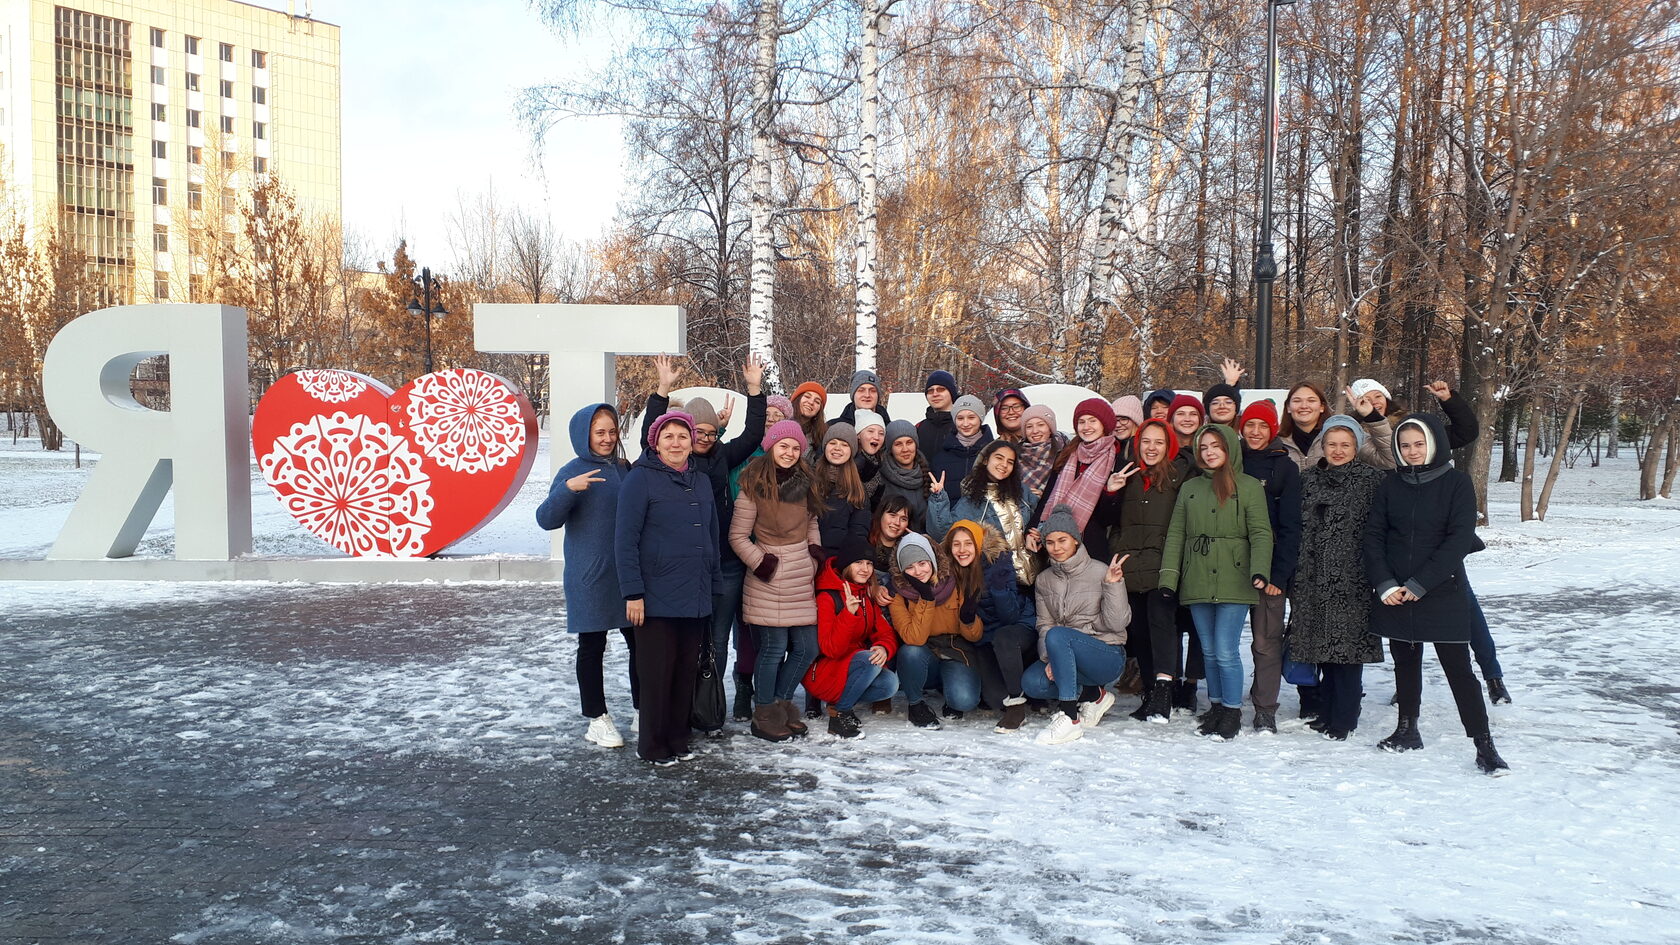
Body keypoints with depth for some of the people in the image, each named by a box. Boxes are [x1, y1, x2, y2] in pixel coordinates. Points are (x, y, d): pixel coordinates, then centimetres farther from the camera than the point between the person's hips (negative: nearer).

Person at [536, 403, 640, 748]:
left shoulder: (624, 469, 7)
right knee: (592, 648, 5)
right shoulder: (573, 472, -7)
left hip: (628, 575, 5)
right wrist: (568, 489, -31)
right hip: (589, 578, -5)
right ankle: (597, 718, 15)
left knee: (640, 642, 9)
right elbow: (547, 519, -16)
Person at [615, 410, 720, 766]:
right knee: (657, 672, 0)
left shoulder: (701, 482, 13)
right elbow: (625, 539, -11)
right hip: (656, 599, -6)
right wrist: (632, 592, -15)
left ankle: (678, 740, 23)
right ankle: (653, 746, 13)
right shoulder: (640, 479, -6)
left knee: (687, 671, 11)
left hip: (695, 599, 6)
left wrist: (714, 585, 15)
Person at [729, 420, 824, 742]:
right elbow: (738, 536, -6)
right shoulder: (754, 486, -8)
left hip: (801, 581, 6)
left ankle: (782, 704, 25)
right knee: (774, 648, -4)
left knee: (806, 648, 7)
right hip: (768, 582, -6)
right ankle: (765, 715, 12)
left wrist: (813, 558, 8)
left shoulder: (804, 482, 11)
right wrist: (763, 565, -10)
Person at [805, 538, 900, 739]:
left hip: (854, 666, 7)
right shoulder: (827, 597, -16)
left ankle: (842, 701, 2)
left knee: (890, 683, -19)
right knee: (869, 660, -31)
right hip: (821, 673, -7)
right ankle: (839, 712, -15)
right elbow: (830, 649, -23)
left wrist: (884, 648, -22)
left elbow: (886, 633, 2)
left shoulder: (868, 597, 7)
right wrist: (849, 614, -35)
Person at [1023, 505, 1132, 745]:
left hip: (1108, 657, -5)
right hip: (1066, 656, 5)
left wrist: (1113, 585, -23)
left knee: (1057, 635, -33)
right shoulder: (1044, 580, 9)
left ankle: (1069, 718, -30)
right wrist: (1049, 658, -14)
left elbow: (1117, 624, -11)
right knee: (1032, 682, -24)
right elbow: (1044, 624, 3)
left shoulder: (1100, 572, -7)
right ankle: (1094, 694, 2)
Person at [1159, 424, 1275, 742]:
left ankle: (1232, 712, 6)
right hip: (1197, 582, 4)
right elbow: (1176, 534, 10)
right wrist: (1168, 576, 2)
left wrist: (1259, 570, -19)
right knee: (1209, 650, 11)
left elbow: (1261, 533, -4)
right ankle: (1216, 706, 23)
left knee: (1226, 651, -7)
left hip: (1233, 582, -4)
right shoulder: (1189, 488, 13)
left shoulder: (1249, 486, 1)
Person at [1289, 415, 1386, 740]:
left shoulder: (1372, 480, -1)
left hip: (1352, 579, -4)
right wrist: (1294, 575, 9)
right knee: (1323, 647, 10)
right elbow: (1296, 528, 14)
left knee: (1348, 645, -4)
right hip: (1314, 578, 5)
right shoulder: (1308, 480, 13)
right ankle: (1327, 713, 21)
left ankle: (1344, 719, 4)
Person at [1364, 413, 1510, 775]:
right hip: (1395, 593, 4)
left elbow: (1460, 539, -11)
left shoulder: (1456, 482, -4)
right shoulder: (1391, 484, 6)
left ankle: (1484, 745, -1)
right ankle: (1407, 731, 29)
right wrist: (1384, 583, -10)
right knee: (1405, 662, 15)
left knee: (1458, 668, -5)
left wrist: (1420, 583, -15)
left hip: (1443, 593, -4)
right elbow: (1373, 535, 3)